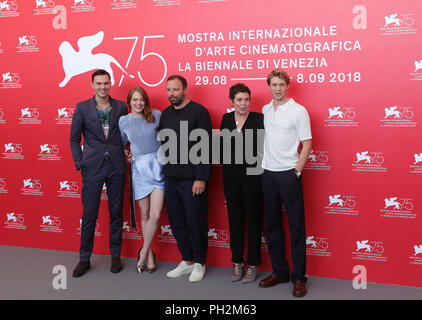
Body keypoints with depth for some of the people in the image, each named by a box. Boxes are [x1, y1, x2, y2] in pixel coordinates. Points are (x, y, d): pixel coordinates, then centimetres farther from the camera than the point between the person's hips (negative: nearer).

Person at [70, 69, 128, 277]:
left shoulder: (121, 107, 7)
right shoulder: (82, 108, 4)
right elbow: (74, 138, 5)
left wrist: (127, 152, -3)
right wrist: (80, 163, -3)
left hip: (116, 167, 1)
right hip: (92, 168, -1)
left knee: (116, 212, 9)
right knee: (89, 214, 3)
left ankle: (115, 256, 23)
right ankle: (84, 259, 17)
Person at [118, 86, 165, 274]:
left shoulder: (156, 116, -1)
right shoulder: (123, 121, 5)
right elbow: (122, 143, 19)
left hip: (157, 167, -2)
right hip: (138, 169, 2)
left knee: (155, 216, -7)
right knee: (144, 214, 8)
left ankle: (143, 253, 12)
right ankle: (150, 255, 23)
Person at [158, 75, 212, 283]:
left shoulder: (198, 111, -7)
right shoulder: (165, 114, 13)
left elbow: (205, 148, -12)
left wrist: (201, 178, -16)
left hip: (192, 179, -6)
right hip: (171, 178, 6)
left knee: (195, 222, 2)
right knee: (176, 221, 11)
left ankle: (199, 263, 18)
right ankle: (186, 261, 25)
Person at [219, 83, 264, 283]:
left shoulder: (259, 119, -6)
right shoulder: (226, 119, 8)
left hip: (252, 175, -4)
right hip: (231, 175, 4)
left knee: (253, 220, 4)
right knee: (235, 219, 11)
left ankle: (253, 264, 16)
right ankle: (237, 262, 24)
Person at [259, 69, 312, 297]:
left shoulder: (298, 111, -6)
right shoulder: (265, 110, 11)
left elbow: (307, 144, -6)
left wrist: (297, 170, -11)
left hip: (289, 174, -6)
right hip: (268, 173, 6)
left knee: (296, 227, 0)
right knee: (272, 226, 11)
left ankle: (299, 277, 9)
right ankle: (279, 271, 23)